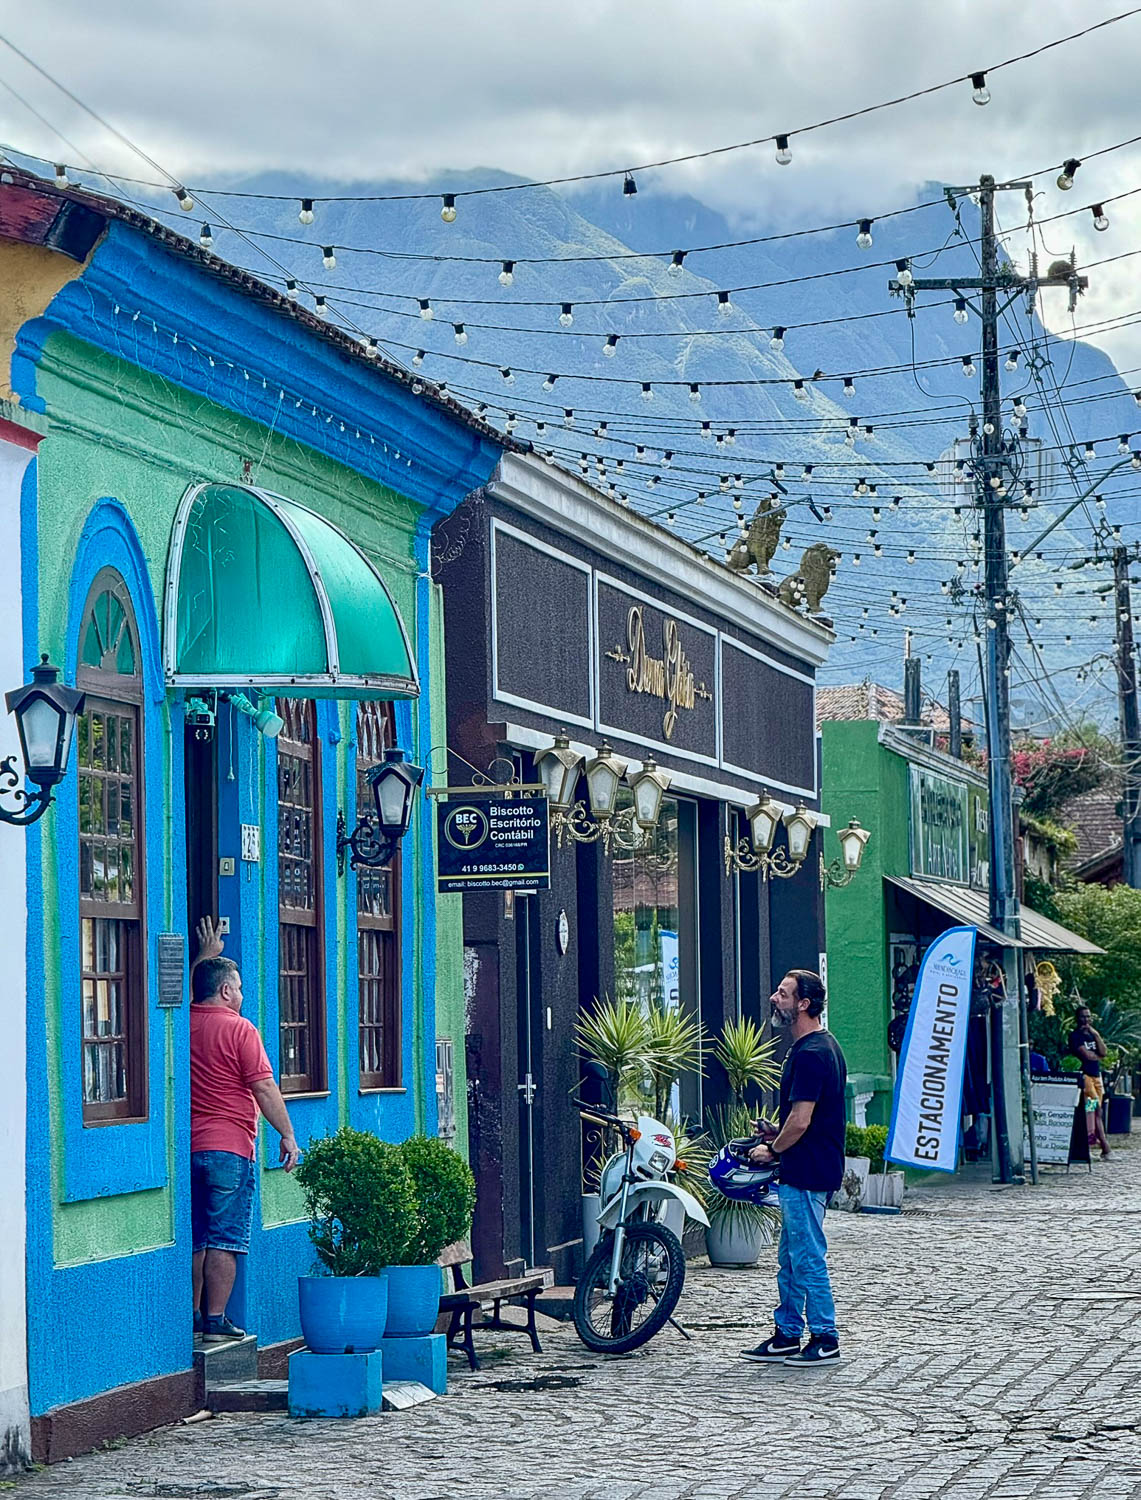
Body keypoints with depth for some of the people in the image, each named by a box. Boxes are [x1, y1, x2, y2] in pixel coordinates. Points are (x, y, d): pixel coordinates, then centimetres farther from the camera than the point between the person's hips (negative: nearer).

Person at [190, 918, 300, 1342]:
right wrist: (288, 1136, -5)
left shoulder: (185, 1023, 8)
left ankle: (192, 1316, 15)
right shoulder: (239, 1029, -9)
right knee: (224, 1240, -4)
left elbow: (192, 990, 32)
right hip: (228, 1148, -6)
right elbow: (264, 1088, -11)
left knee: (195, 1238, 12)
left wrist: (206, 955, 44)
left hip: (188, 1147, 6)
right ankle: (215, 1321, -5)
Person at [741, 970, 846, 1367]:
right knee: (790, 1258, 15)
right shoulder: (825, 1046, 14)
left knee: (807, 1257, -4)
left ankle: (825, 1339, 2)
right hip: (815, 1168, 11)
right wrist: (777, 1138, 17)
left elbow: (800, 1122, -22)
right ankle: (787, 1335, 21)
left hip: (805, 1172, -11)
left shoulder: (810, 1054, -20)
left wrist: (771, 1150, -7)